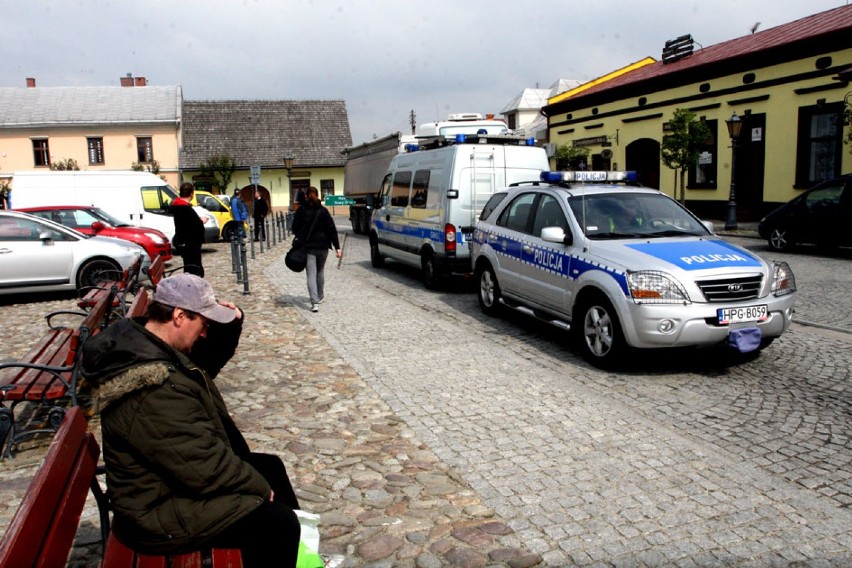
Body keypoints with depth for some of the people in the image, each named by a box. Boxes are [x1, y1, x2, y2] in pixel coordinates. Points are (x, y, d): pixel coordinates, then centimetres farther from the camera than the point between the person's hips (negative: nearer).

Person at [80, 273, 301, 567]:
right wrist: (259, 487, -14)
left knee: (270, 467, 18)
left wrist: (231, 324, -5)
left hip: (176, 469, 11)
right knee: (278, 523, -14)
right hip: (160, 510, -11)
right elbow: (205, 468, -30)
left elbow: (206, 364, 14)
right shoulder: (153, 390, -34)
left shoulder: (143, 342, -3)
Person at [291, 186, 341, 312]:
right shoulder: (323, 211, -2)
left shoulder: (301, 211, -2)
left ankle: (315, 302, -17)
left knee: (311, 274, -4)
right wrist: (337, 247, -4)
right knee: (320, 272, 20)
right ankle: (320, 297, 33)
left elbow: (295, 228, 2)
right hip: (322, 246, 1)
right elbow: (332, 229, -5)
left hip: (307, 246, -1)